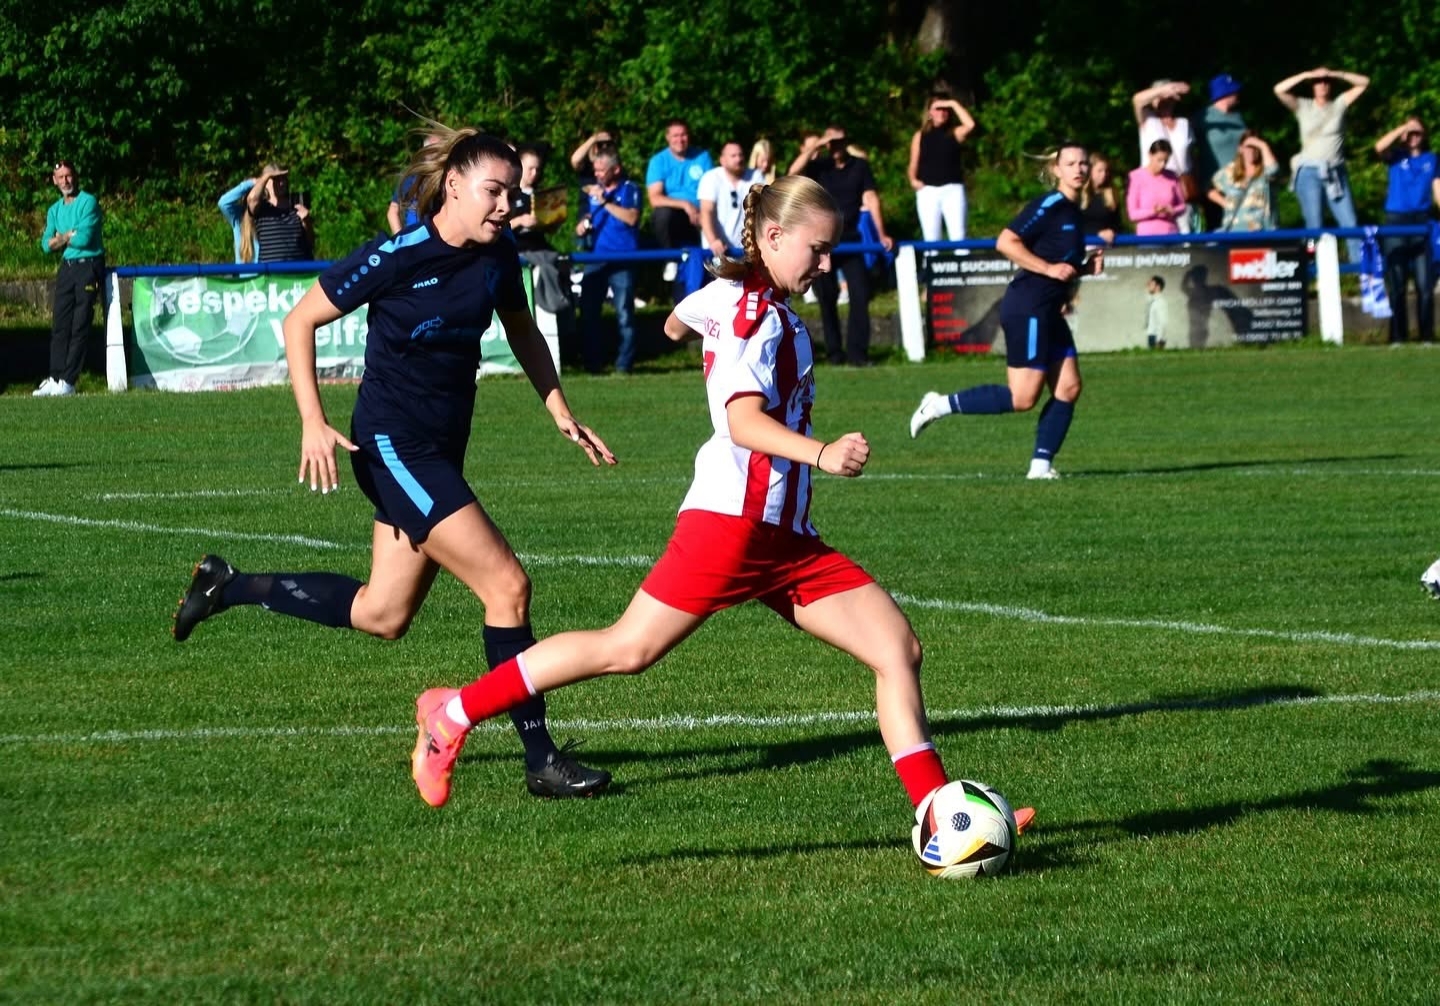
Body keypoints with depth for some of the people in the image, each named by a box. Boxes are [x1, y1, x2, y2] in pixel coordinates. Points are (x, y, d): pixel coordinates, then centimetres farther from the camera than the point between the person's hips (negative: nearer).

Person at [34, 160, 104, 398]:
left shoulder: (88, 202, -7)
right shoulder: (55, 210, 14)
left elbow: (84, 238, -17)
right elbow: (47, 245, 6)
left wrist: (62, 238, -1)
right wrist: (71, 236, -8)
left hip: (89, 267, -7)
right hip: (66, 268, 7)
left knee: (80, 327, -7)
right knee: (59, 325, 2)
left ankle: (68, 381, -9)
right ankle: (55, 378, 3)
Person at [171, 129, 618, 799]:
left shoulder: (498, 255, 1)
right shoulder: (396, 258, -18)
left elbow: (521, 332, 21)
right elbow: (300, 321, -9)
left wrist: (561, 414, 13)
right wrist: (313, 423, -15)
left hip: (440, 453, 8)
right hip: (393, 447, -8)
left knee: (381, 615, 14)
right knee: (507, 586, -14)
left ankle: (227, 587, 29)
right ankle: (541, 762, -8)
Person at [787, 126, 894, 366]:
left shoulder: (860, 166, 5)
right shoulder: (819, 166, 2)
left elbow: (870, 199, 0)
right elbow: (794, 172, -16)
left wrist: (881, 234, -8)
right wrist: (814, 147, -20)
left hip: (850, 241, 1)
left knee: (860, 294, -8)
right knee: (827, 298, 3)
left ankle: (857, 352, -5)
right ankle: (834, 352, 11)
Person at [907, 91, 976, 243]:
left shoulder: (955, 133, 7)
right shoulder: (920, 135, 10)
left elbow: (970, 125, -14)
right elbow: (913, 165, 11)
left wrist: (953, 104, -11)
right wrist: (913, 180, -8)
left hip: (952, 189, -1)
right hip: (927, 190, 1)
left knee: (958, 236, -8)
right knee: (930, 238, 1)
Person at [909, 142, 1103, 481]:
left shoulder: (1072, 212, 17)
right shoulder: (1049, 206, -12)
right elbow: (1006, 242, -20)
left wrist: (1085, 268, 10)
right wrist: (1049, 269, -21)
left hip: (1048, 312, 10)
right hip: (1027, 309, -10)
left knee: (1068, 387, 1)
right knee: (1022, 398, -11)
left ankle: (1041, 464, 5)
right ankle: (940, 405, -1)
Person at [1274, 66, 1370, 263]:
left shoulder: (1339, 104, 9)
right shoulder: (1303, 107, 7)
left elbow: (1364, 83, 5)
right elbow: (1279, 90, -5)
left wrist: (1335, 74, -4)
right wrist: (1306, 75, -8)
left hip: (1336, 173, 1)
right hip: (1310, 173, -1)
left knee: (1350, 224, -6)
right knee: (1315, 227, -1)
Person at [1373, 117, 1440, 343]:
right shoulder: (1397, 156, 5)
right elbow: (1380, 147, -16)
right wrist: (1402, 129, -14)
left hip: (1421, 222, 2)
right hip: (1396, 220, -2)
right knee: (1396, 284, 1)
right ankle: (1398, 335, 4)